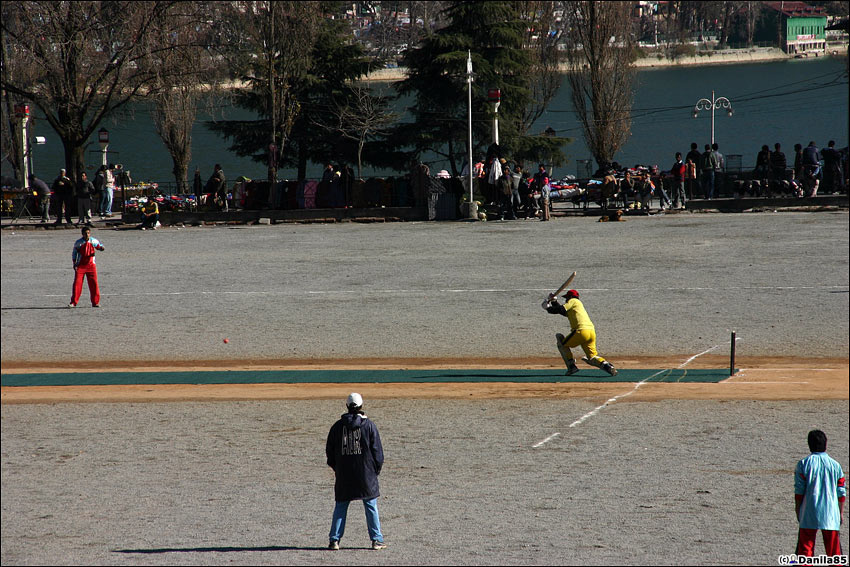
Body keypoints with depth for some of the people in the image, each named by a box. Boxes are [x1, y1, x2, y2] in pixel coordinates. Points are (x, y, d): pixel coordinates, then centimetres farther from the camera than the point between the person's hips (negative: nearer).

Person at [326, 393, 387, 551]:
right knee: (371, 506, 5)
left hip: (344, 474, 2)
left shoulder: (338, 425, 2)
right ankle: (376, 540, 4)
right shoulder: (369, 425, -4)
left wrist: (336, 468, 17)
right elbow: (377, 450, -2)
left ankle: (334, 540, 3)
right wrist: (376, 469, 8)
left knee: (340, 508, 7)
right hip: (366, 473, -2)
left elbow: (329, 450, 7)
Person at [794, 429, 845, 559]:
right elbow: (841, 492, 6)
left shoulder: (803, 464, -4)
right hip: (831, 514, 2)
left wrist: (797, 510, 7)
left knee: (805, 548, 2)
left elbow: (799, 490, -3)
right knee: (834, 549, 7)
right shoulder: (835, 465, 3)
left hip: (809, 514, -2)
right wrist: (841, 512, 16)